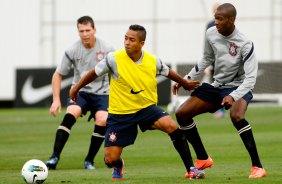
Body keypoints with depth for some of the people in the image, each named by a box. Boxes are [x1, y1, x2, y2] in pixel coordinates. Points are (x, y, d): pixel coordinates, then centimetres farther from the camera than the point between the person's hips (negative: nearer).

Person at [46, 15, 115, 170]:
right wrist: (56, 100, -6)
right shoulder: (72, 51, -6)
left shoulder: (107, 49, -7)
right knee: (70, 115, -27)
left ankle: (89, 160, -8)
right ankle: (54, 158, -29)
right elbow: (58, 75, 2)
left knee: (102, 121, -25)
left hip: (101, 93, 0)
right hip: (80, 91, 0)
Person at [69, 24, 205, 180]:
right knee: (110, 160, -5)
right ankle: (118, 167, 37)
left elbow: (168, 72, 14)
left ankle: (191, 169, -16)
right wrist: (76, 88, 12)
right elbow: (95, 73, 0)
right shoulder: (114, 59, -17)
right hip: (120, 113, -1)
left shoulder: (153, 61, -9)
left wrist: (185, 83, 30)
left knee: (172, 126, -28)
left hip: (147, 108, 1)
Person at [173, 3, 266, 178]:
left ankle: (257, 166, -29)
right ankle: (203, 159, 16)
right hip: (217, 86, 7)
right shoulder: (211, 34, -6)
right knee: (181, 114, 1)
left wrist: (233, 96, -40)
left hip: (238, 87, -7)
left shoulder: (245, 44, -24)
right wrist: (187, 79, 10)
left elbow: (250, 79, -26)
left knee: (237, 116, -38)